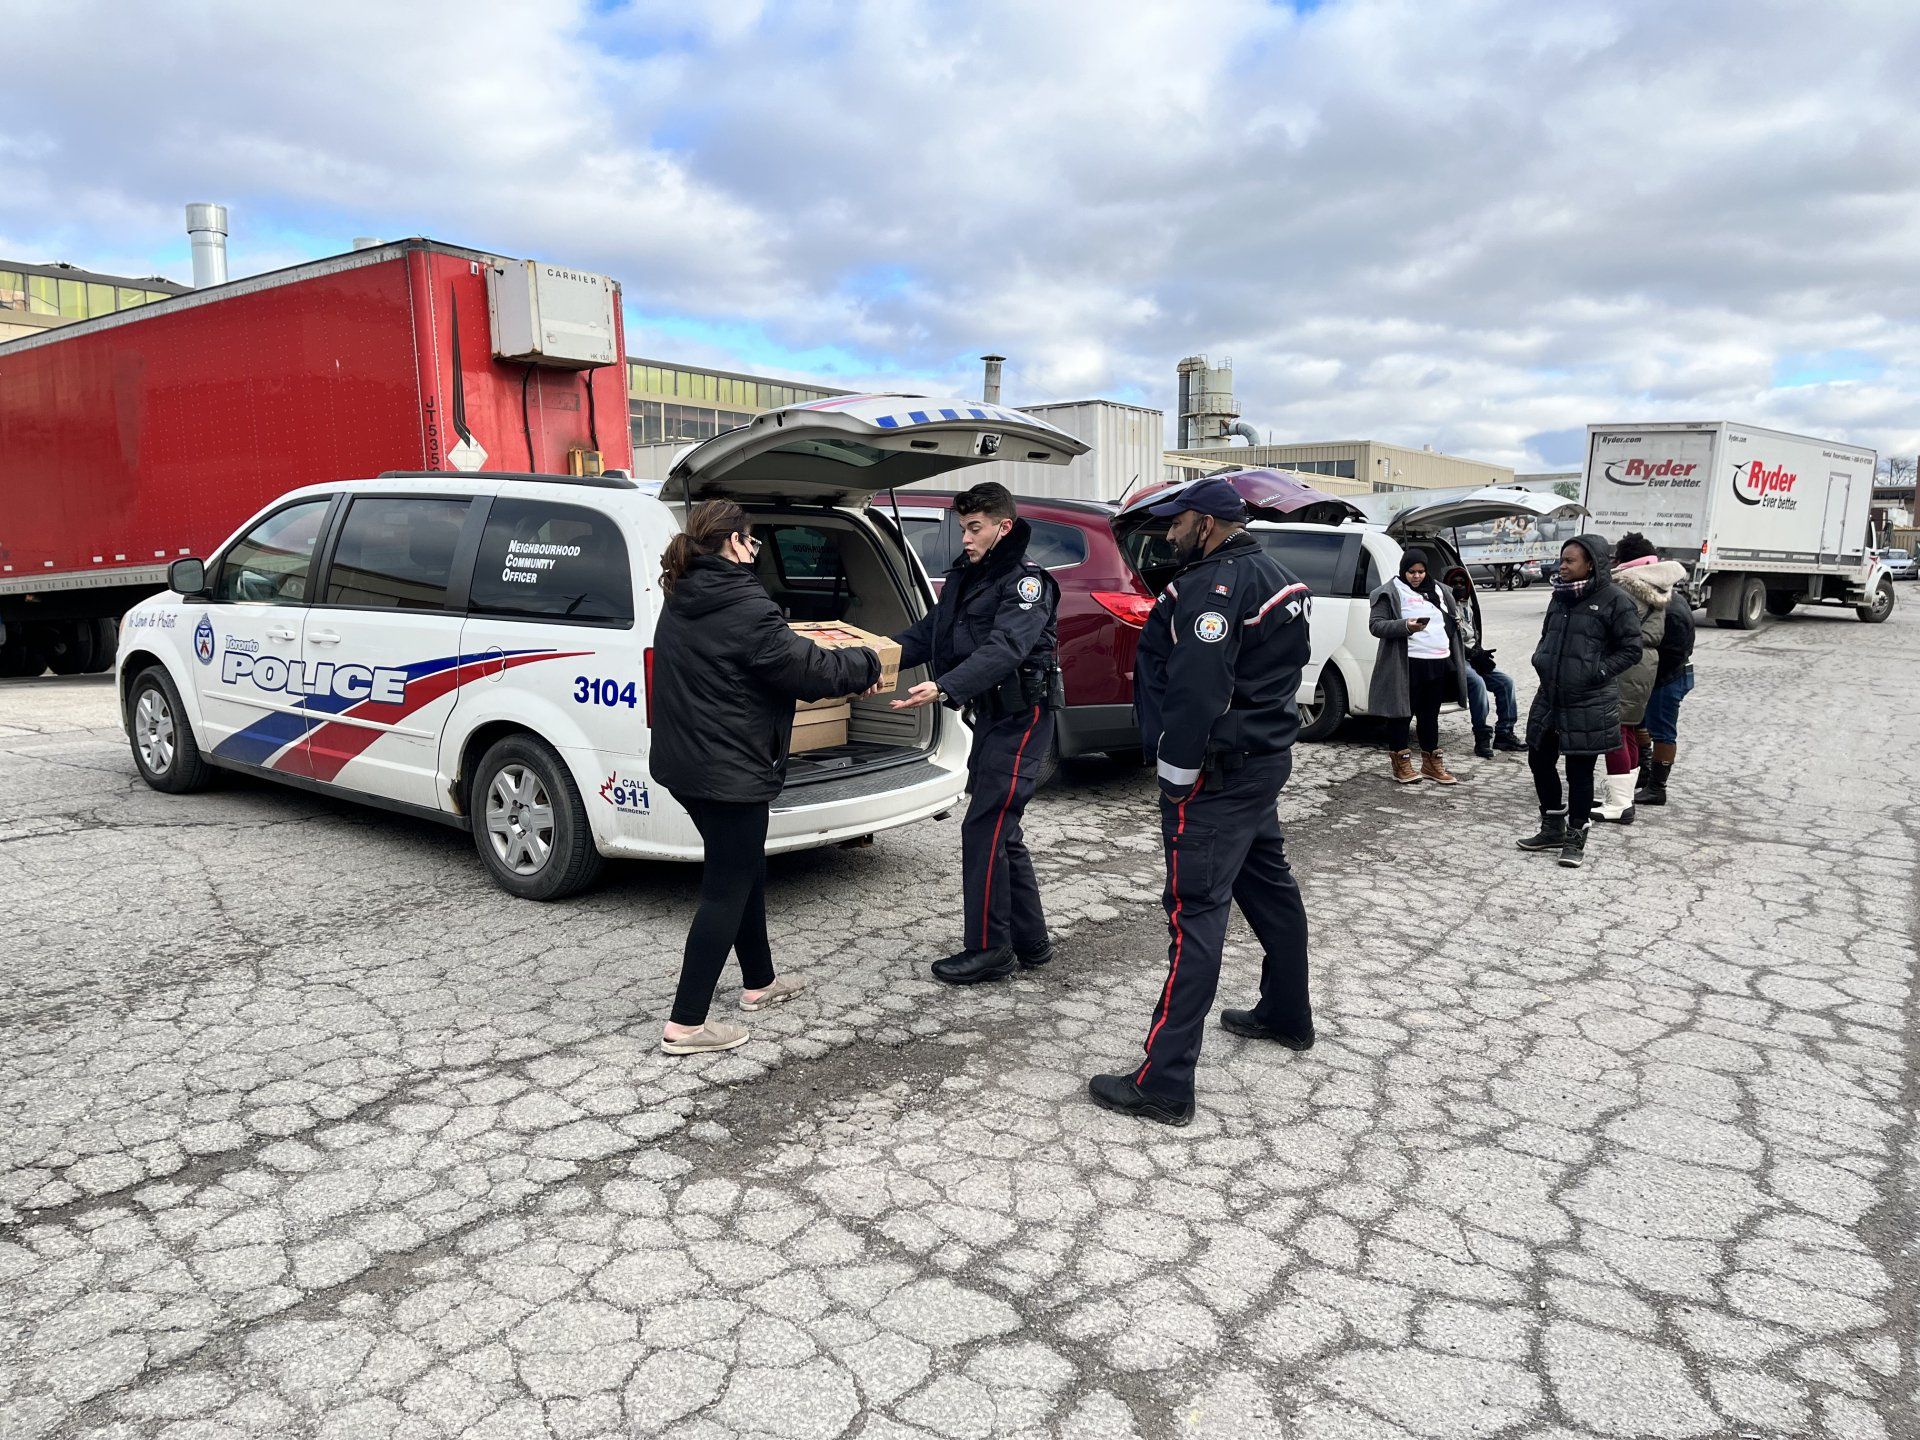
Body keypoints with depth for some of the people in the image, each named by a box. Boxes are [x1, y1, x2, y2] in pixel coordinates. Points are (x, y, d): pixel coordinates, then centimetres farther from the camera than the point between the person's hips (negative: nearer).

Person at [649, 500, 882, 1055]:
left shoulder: (681, 603, 8)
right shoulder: (745, 607, -20)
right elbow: (806, 667, -17)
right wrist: (864, 663, 0)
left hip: (687, 764, 9)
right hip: (731, 773, -9)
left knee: (746, 872, 23)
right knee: (726, 891, 0)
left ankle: (759, 982, 37)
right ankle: (685, 1024, 5)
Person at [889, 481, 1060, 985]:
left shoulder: (1026, 581, -14)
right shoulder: (963, 576, 13)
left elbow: (1004, 650, -29)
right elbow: (927, 633, 10)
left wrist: (944, 688, -43)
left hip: (1020, 720, -9)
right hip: (991, 717, 9)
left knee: (984, 830, -8)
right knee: (1001, 834, 13)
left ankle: (988, 949, 3)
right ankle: (1029, 942, 24)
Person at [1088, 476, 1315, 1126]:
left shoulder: (1215, 586, -19)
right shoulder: (1275, 576, 14)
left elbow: (1197, 690, -27)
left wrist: (1177, 773, -21)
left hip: (1218, 774, -11)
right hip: (1266, 756, 11)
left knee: (1196, 911, -12)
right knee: (1268, 885, 23)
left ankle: (1164, 1083, -10)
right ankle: (1288, 1016, 41)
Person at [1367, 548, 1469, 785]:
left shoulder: (1438, 591, 18)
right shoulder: (1390, 592, -4)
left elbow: (1448, 621, 32)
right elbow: (1375, 624, -12)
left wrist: (1455, 623, 10)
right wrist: (1405, 626, -25)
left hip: (1439, 663, 7)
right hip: (1408, 664, -7)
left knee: (1430, 714, 15)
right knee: (1403, 713, 1)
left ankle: (1431, 763, 24)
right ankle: (1401, 763, 12)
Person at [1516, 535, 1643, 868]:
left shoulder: (1614, 600, -10)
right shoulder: (1560, 596, 10)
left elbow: (1631, 649, -8)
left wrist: (1597, 672, -15)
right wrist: (1541, 660, 6)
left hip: (1588, 703, -7)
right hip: (1550, 697, 7)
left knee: (1580, 770, 3)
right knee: (1540, 760, 12)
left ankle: (1576, 838, 17)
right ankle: (1552, 828, 30)